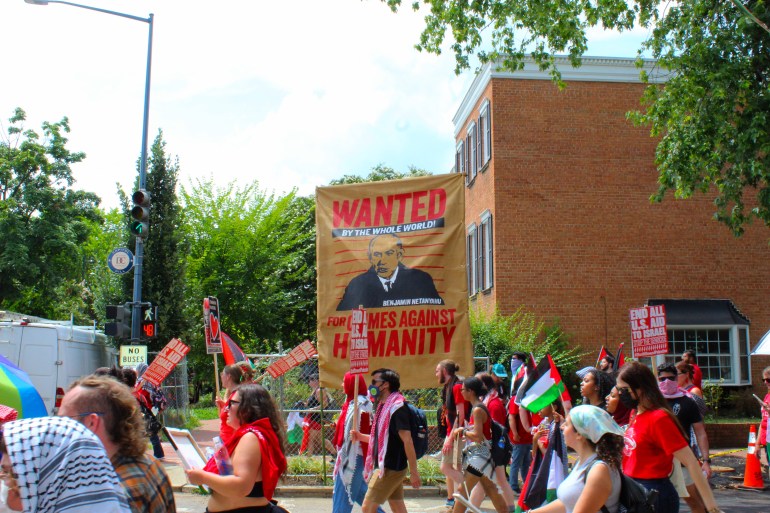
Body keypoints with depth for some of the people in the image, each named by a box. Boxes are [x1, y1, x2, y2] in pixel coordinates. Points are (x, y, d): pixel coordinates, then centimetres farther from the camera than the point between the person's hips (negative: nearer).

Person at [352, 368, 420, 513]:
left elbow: (407, 440, -21)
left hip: (390, 468, -9)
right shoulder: (384, 406, 13)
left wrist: (414, 472, -22)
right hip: (385, 466, 9)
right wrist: (361, 437, 5)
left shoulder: (397, 407, -17)